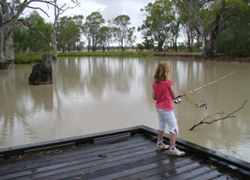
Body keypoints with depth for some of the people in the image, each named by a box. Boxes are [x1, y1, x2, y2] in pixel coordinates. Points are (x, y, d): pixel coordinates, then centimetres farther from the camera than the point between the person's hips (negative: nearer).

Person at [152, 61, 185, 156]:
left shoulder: (155, 83, 0)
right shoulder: (168, 82, -17)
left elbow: (154, 97, 7)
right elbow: (174, 96, -9)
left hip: (159, 108, 8)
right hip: (167, 109, -8)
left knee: (161, 125, 22)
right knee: (174, 128, 0)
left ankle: (160, 144, 36)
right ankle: (172, 149, 1)